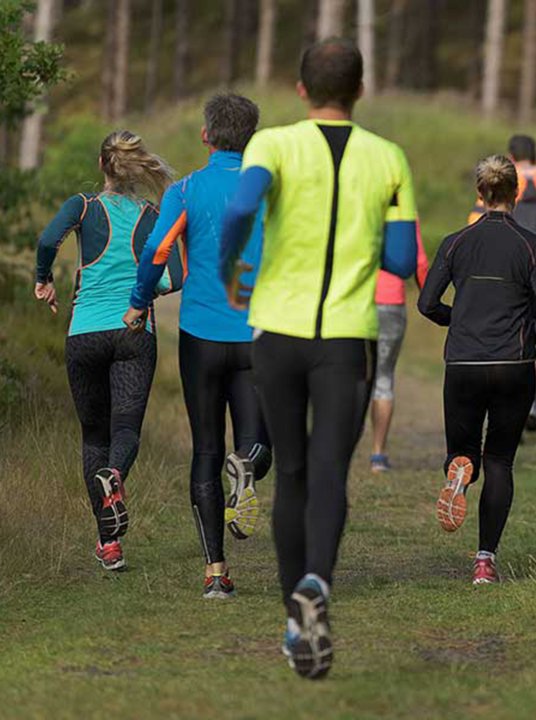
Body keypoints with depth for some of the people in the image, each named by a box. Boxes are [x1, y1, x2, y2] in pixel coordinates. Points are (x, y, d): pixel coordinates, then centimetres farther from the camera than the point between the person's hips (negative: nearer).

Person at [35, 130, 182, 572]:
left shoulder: (85, 207, 2)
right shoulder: (152, 218, 6)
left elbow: (49, 240, -17)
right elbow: (176, 278, -1)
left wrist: (44, 281, 1)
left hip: (85, 333, 0)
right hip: (135, 333, 0)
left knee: (95, 434, 11)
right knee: (126, 428, -3)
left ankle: (109, 542, 6)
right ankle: (114, 477, -40)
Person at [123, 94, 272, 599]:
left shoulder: (186, 191, -1)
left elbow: (156, 251, -13)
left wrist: (139, 305, 3)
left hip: (202, 334, 0)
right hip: (258, 335, 0)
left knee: (206, 453, 8)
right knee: (257, 443, 10)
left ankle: (215, 570, 1)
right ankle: (246, 469, -29)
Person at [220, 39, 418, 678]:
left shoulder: (274, 144, -3)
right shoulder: (388, 159, 2)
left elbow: (241, 208, -23)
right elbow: (402, 262, 2)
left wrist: (226, 269, -3)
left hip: (278, 331, 1)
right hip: (348, 337, -1)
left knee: (292, 475, 15)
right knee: (328, 475, -9)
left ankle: (297, 623, 18)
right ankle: (315, 586, -38)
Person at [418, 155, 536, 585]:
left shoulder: (456, 243, 4)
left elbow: (427, 303, 2)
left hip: (463, 367, 1)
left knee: (463, 452, 17)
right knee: (499, 462, 10)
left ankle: (460, 469, -22)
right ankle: (486, 559, 1)